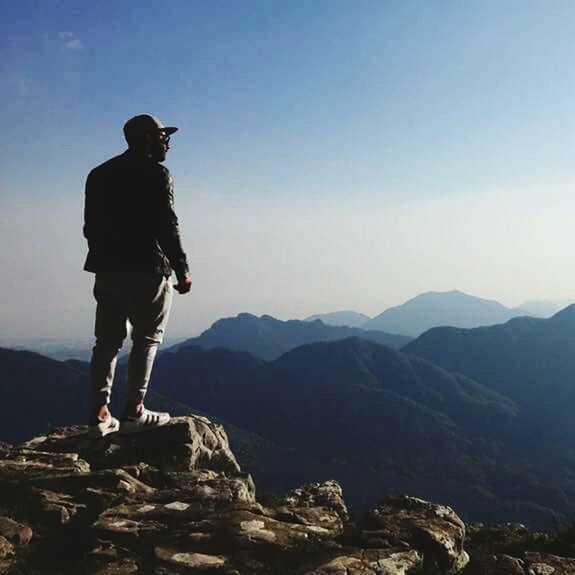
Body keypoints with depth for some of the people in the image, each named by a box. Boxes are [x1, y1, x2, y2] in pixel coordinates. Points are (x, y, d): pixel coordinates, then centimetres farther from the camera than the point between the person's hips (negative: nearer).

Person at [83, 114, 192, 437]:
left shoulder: (99, 174, 15)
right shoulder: (156, 174, -5)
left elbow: (90, 227, 13)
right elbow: (167, 226, -12)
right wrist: (182, 270, -7)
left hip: (107, 270, 6)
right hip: (147, 270, -6)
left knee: (108, 341, 9)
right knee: (147, 338, 4)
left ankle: (100, 414, 6)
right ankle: (134, 412, 1)